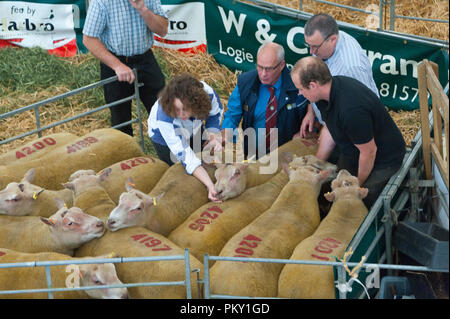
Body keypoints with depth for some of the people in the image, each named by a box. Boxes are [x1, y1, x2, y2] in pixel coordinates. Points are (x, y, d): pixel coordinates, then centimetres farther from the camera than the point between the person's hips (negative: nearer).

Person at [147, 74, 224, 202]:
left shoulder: (207, 92, -39)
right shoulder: (164, 118, -47)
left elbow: (216, 112, -13)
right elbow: (185, 155, -45)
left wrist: (213, 136, -31)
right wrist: (210, 186, -56)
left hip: (193, 129, 3)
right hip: (163, 136, -3)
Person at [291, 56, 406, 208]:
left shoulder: (351, 109, -40)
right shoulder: (329, 89, -11)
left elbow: (369, 151, -28)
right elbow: (329, 129, 5)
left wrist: (359, 184, -11)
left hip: (382, 161, -9)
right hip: (351, 155, 9)